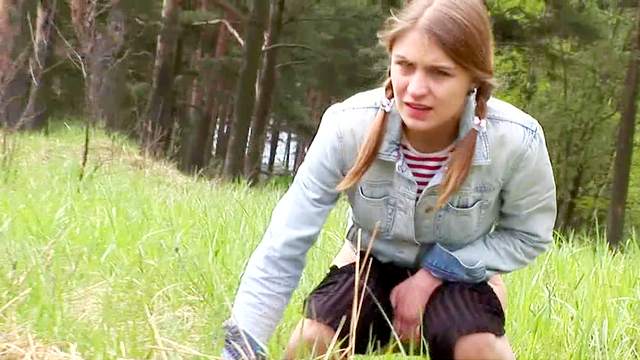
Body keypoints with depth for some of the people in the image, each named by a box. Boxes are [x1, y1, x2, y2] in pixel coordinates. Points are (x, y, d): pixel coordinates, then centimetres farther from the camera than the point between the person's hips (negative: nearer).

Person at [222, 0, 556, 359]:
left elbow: (528, 235, -10)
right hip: (372, 262, 1)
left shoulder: (517, 140, -30)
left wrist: (435, 273, -21)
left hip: (460, 274, -1)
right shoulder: (348, 125, -29)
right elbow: (285, 246, -25)